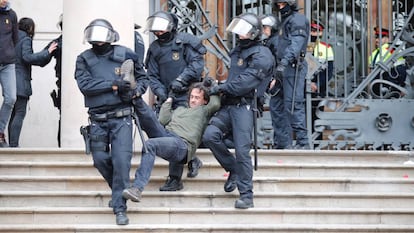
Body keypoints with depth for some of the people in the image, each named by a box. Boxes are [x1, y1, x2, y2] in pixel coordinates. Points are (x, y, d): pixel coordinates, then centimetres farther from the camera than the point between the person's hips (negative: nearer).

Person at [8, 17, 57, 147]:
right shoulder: (26, 39, -7)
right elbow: (27, 57, -19)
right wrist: (47, 52, -15)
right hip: (21, 82, -8)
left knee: (14, 113, 11)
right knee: (20, 113, -8)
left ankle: (11, 144, 10)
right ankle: (14, 145, -14)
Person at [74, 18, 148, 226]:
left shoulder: (125, 55, 3)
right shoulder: (84, 59, 4)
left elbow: (142, 78, 12)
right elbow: (85, 84, -11)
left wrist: (134, 91, -9)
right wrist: (114, 85, -17)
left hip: (121, 117, -2)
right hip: (97, 120, 2)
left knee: (122, 160, -12)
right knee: (101, 159, 3)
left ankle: (120, 208, -6)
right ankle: (119, 191, 30)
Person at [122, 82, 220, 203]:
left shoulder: (204, 111, 24)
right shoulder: (180, 109, 39)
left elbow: (215, 104, 2)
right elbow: (163, 120, 24)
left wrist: (212, 92, 24)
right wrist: (168, 101, 28)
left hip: (182, 143, -7)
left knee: (150, 145, -35)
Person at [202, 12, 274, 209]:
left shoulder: (261, 56, -7)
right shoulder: (238, 51, 21)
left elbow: (245, 83, -16)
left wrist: (221, 88, -8)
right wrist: (222, 88, 11)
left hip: (244, 107, -7)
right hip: (228, 105, 7)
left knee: (242, 150, -11)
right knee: (210, 136, -15)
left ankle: (246, 196, -4)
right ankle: (234, 170, 5)